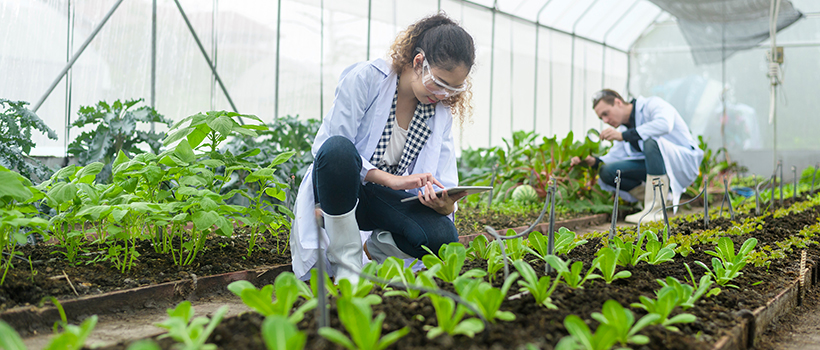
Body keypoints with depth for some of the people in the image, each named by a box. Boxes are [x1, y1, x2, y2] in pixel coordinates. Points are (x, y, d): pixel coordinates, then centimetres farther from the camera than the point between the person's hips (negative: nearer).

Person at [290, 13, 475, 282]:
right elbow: (327, 148, -19)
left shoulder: (441, 111, 1)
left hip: (387, 199, 4)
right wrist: (390, 179, -29)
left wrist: (445, 203, -29)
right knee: (338, 149, -40)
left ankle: (372, 250, 5)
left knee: (442, 237, -28)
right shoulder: (366, 78, -14)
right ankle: (348, 264, -26)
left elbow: (444, 183, -3)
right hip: (336, 190, -3)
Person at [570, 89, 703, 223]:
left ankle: (655, 210, -35)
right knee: (606, 172, -9)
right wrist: (594, 161, -16)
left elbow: (664, 124, -34)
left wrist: (623, 135, -36)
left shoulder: (652, 105, -13)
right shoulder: (623, 127, 11)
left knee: (651, 140, -37)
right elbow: (615, 155, 5)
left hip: (685, 161, -7)